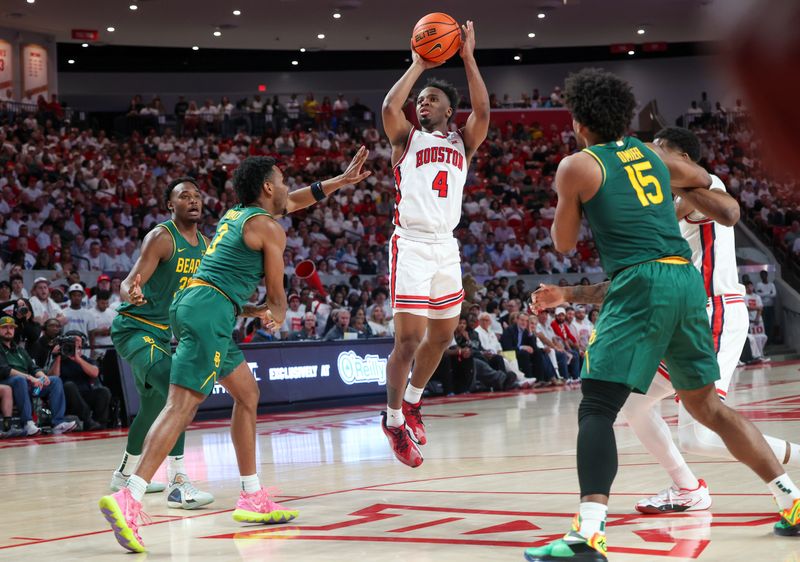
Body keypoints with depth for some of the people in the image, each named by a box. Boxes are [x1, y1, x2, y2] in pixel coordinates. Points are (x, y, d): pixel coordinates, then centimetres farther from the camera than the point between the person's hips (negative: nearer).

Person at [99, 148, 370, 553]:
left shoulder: (236, 213, 24)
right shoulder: (269, 227, -1)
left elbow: (294, 202, 41)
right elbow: (276, 296, 6)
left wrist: (341, 181, 44)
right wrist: (278, 316, 29)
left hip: (190, 303, 10)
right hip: (210, 310, -10)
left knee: (247, 393, 19)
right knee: (182, 405, -17)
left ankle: (252, 499, 20)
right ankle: (128, 499, -30)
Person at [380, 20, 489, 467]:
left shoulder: (462, 143, 14)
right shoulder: (407, 138, 7)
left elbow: (483, 112, -5)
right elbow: (390, 107, -14)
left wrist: (468, 57, -5)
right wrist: (418, 66, -4)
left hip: (447, 247, 4)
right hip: (411, 244, -4)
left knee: (442, 336, 13)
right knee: (409, 337, -9)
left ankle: (413, 401, 35)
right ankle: (394, 419, 5)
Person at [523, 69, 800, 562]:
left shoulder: (577, 166, 2)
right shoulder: (652, 155, 19)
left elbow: (564, 244, 12)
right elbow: (706, 183, 37)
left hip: (642, 283, -7)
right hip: (688, 278, 7)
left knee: (597, 408, -8)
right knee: (706, 405, 21)